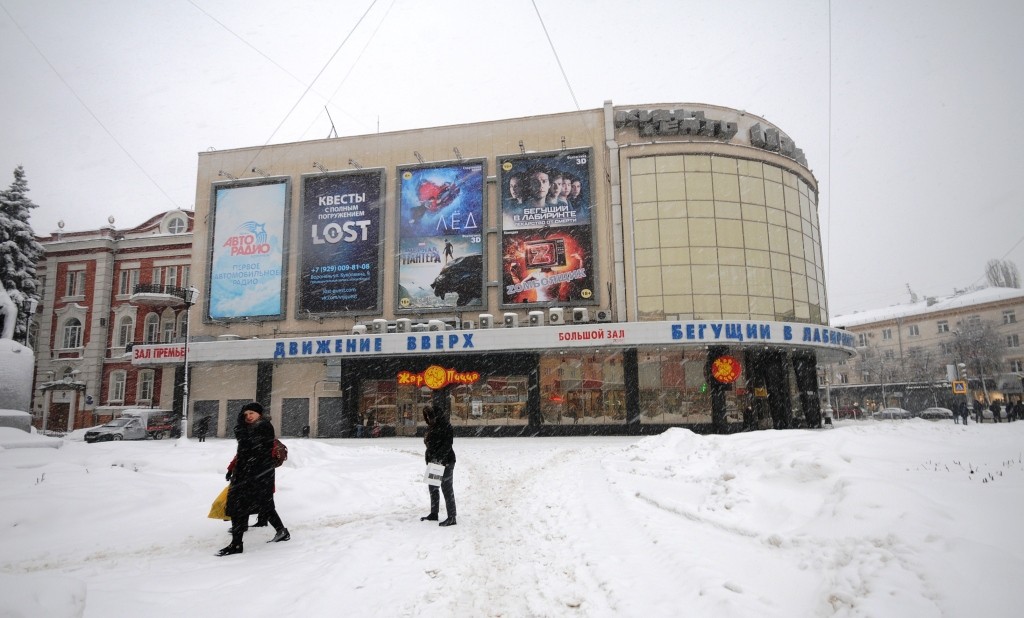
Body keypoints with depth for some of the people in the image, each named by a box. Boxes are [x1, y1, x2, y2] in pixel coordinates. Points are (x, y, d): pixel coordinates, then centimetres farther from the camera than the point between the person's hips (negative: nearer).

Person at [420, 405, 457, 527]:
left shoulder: (445, 425, -14)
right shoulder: (431, 427, 11)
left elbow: (448, 443, -21)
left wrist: (440, 457, -26)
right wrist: (428, 457, 13)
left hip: (445, 462, -9)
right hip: (434, 462, 9)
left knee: (447, 489, -4)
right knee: (432, 487, 18)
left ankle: (451, 518, 3)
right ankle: (433, 514, 32)